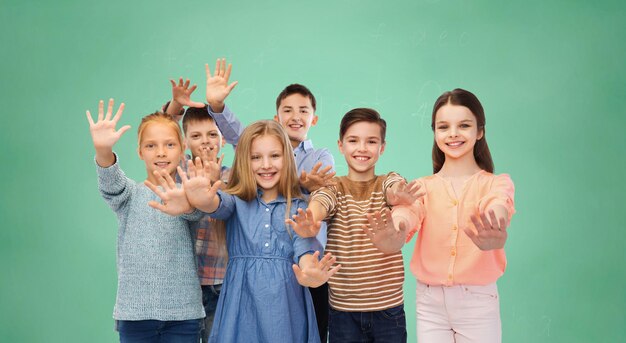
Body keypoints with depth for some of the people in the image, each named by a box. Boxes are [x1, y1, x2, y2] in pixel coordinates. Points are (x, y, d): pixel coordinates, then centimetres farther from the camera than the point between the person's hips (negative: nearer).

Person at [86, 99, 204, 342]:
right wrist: (103, 151, -39)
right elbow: (110, 184, -17)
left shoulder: (186, 195, 3)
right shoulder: (130, 194, 4)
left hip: (183, 313, 0)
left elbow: (194, 210, -20)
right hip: (135, 311, 0)